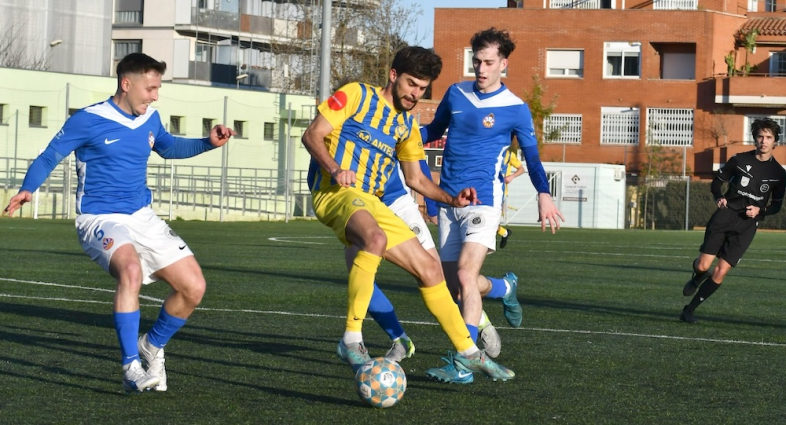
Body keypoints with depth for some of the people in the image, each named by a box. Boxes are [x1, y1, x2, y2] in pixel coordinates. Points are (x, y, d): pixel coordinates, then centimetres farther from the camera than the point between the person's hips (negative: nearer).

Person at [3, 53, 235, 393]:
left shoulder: (150, 118, 7)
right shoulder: (88, 121, -11)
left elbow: (168, 147, 28)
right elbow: (49, 157, -4)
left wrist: (208, 143, 13)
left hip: (143, 217, 6)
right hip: (101, 220, -6)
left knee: (193, 287, -4)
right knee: (131, 269, -37)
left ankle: (153, 346, 23)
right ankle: (131, 368, -29)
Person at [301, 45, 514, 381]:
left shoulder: (407, 124, 19)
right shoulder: (357, 95, -1)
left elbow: (415, 178, 26)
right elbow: (312, 135, -7)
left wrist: (451, 200, 9)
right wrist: (334, 169, -25)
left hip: (372, 203, 8)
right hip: (335, 192, -8)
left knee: (430, 269, 5)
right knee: (376, 239, -39)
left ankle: (468, 353, 19)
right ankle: (351, 340, -35)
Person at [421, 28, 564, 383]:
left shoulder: (515, 109, -2)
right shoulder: (455, 94, 9)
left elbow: (531, 153, 5)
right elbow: (434, 130, 23)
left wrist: (544, 194, -10)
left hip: (482, 200, -5)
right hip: (448, 199, 5)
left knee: (465, 274, -21)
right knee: (454, 280, 8)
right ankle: (505, 288, 41)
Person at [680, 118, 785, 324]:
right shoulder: (739, 160, 2)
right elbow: (717, 181, 12)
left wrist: (760, 210, -8)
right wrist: (719, 197, -9)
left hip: (747, 225, 0)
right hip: (725, 216, 0)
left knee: (720, 272, -5)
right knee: (703, 266, -11)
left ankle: (689, 310, 9)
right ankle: (697, 279, 28)